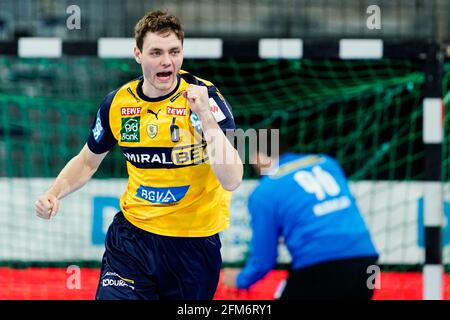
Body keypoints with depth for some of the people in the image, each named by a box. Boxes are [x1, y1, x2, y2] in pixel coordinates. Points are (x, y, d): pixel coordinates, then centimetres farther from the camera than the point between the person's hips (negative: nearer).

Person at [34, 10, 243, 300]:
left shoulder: (206, 97, -15)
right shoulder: (117, 104, -3)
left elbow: (232, 180, -26)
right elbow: (88, 161, 16)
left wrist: (205, 116, -33)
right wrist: (54, 194, -1)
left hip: (195, 242, -2)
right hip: (132, 235, 2)